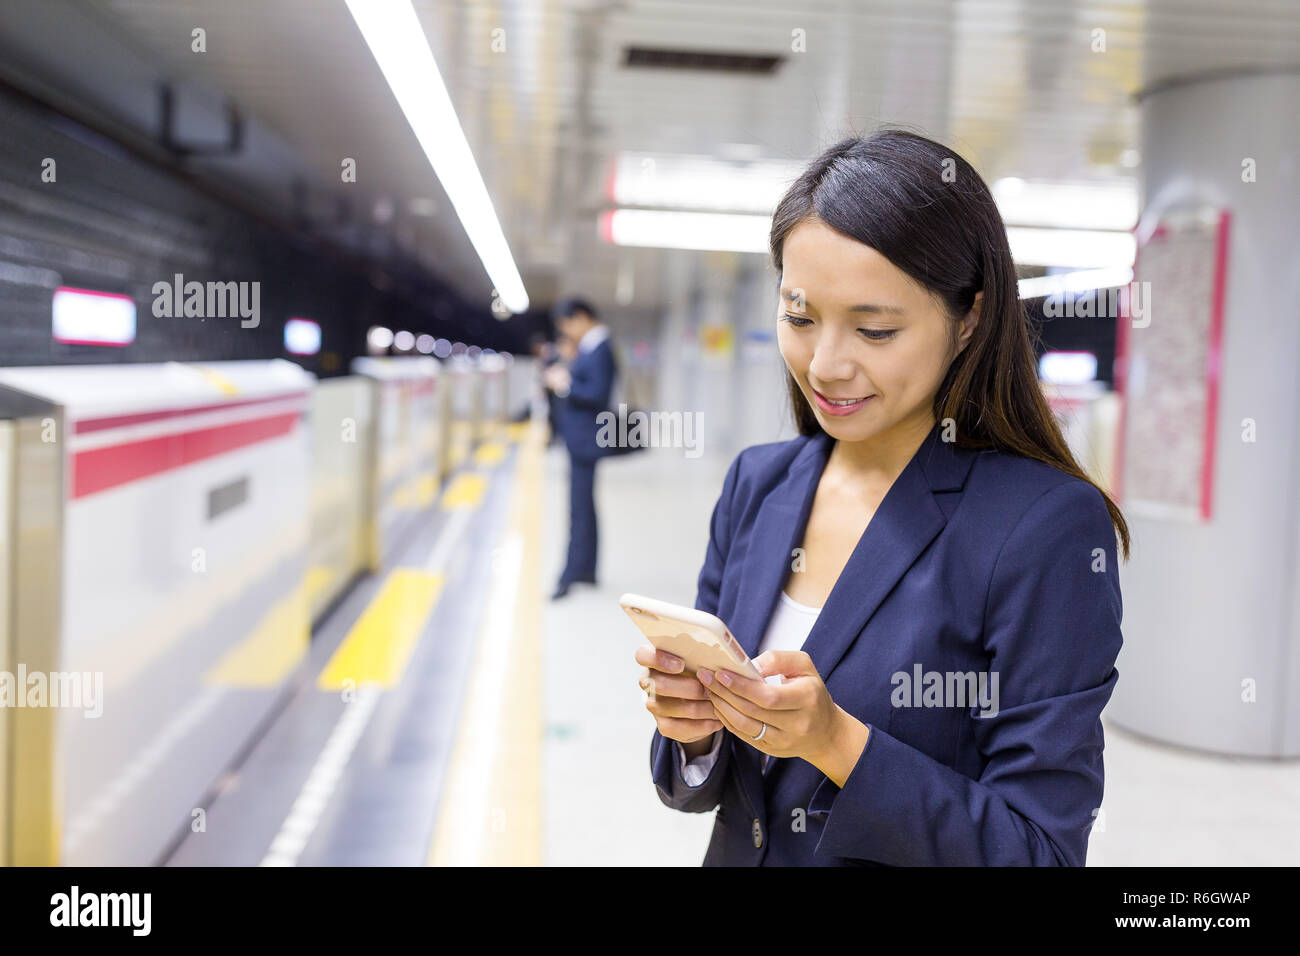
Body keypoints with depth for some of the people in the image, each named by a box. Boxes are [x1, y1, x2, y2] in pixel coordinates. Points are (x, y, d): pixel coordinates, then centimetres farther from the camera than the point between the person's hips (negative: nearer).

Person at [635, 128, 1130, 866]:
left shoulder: (1049, 527, -21)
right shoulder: (755, 483, -6)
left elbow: (1041, 848, -20)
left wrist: (836, 742, -30)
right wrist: (693, 725, -20)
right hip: (741, 853, 5)